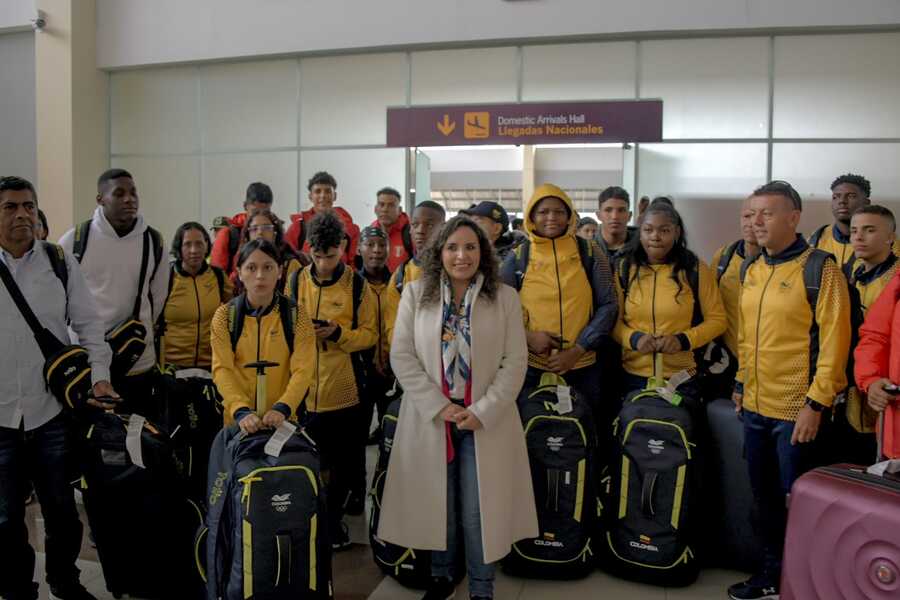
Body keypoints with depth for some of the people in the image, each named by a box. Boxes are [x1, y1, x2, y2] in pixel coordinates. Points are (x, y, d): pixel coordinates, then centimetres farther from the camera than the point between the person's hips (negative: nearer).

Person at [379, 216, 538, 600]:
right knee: (436, 502, 10)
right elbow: (402, 356, -3)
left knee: (480, 508, 2)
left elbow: (515, 361, -2)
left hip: (486, 419, -1)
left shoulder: (505, 297, 1)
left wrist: (483, 411, -12)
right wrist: (439, 406, -10)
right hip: (430, 417, 1)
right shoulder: (415, 293, 2)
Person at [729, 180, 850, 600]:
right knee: (764, 496, 17)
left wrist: (816, 403, -18)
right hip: (755, 406, 7)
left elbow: (833, 340, -15)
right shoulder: (750, 269, 8)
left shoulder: (820, 269, -12)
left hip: (796, 410, -6)